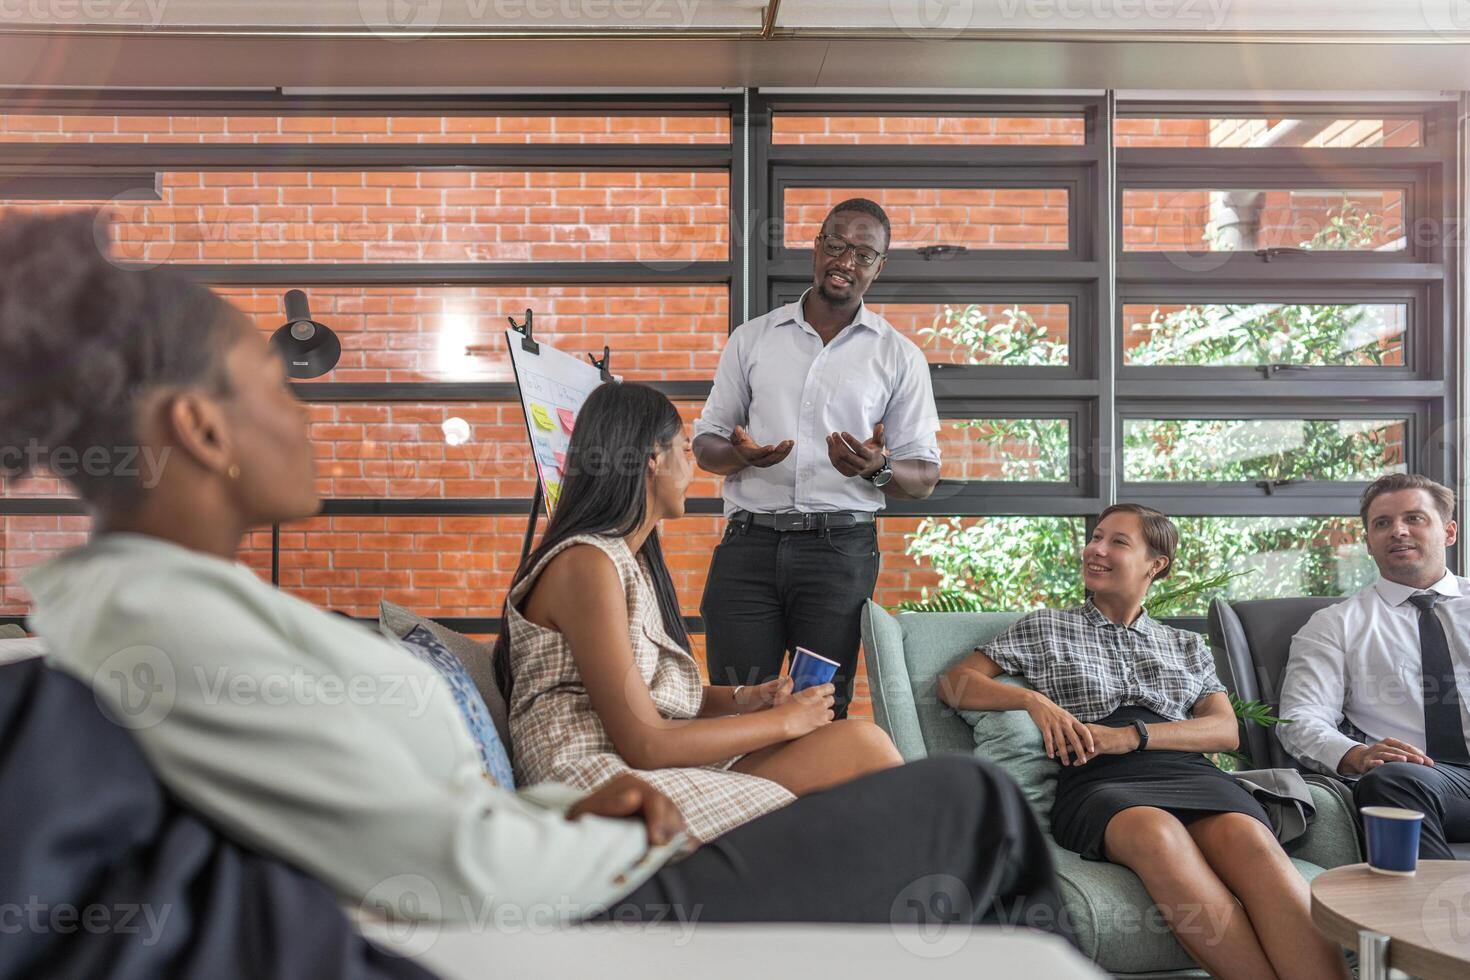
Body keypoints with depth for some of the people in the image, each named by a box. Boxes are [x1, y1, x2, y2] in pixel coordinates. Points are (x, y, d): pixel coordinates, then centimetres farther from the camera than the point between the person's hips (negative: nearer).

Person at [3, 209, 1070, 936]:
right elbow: (463, 871, -25)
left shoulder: (128, 594, 8)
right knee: (974, 803, 4)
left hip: (558, 896, 9)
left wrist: (569, 809, -1)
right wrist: (631, 841, -7)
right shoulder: (165, 620, -23)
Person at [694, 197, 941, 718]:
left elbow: (923, 478, 8)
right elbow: (705, 442, 14)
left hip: (840, 547, 0)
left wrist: (878, 469, -15)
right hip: (748, 543, 1)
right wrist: (739, 454, -9)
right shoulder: (752, 338, 13)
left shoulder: (899, 357, 9)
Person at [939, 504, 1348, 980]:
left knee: (1245, 835, -36)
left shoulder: (1187, 646, 28)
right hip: (1100, 782, -2)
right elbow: (956, 683, 16)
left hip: (1189, 771, 2)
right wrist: (1034, 699, -3)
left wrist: (1132, 735, -5)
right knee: (1156, 831, -40)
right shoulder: (1044, 628, 23)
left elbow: (1226, 730, 13)